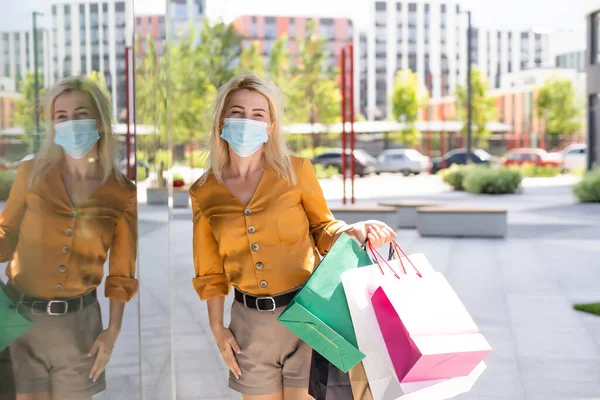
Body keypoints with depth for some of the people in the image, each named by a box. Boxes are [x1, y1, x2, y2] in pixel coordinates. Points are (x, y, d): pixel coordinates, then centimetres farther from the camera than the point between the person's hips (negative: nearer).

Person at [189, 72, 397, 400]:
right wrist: (217, 328, 7)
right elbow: (210, 272, 10)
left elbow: (322, 229, 6)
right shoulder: (204, 194, 1)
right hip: (251, 321, 2)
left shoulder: (296, 172, -5)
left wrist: (354, 231, -15)